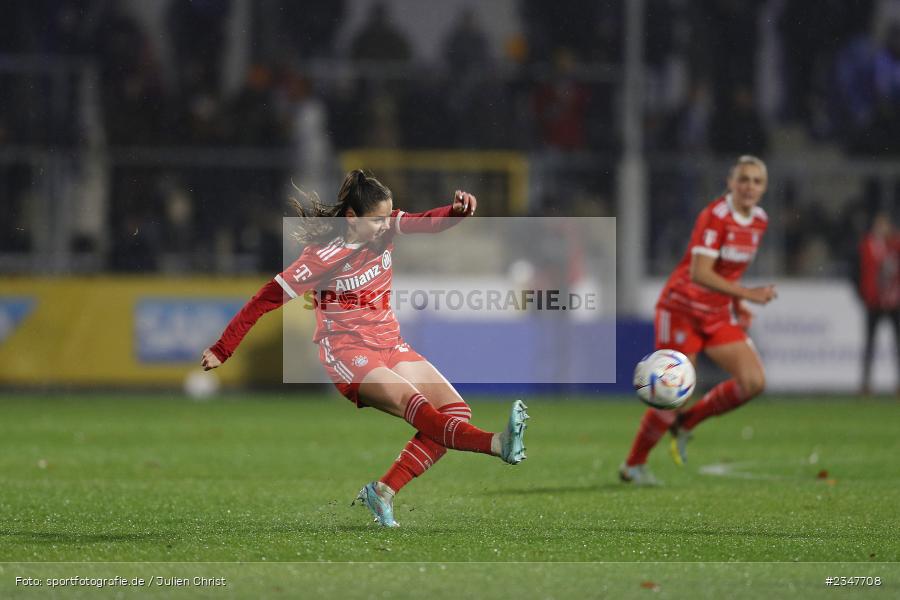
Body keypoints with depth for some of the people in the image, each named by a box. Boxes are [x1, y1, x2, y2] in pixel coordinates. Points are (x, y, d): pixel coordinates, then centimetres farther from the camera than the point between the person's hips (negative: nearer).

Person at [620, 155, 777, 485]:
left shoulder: (759, 220, 3)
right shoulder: (715, 216, -21)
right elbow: (699, 273, -30)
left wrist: (738, 304, 8)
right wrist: (747, 293, -36)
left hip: (719, 315, 7)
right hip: (683, 309, -7)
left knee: (754, 380, -10)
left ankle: (686, 423, 11)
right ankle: (633, 464, 17)